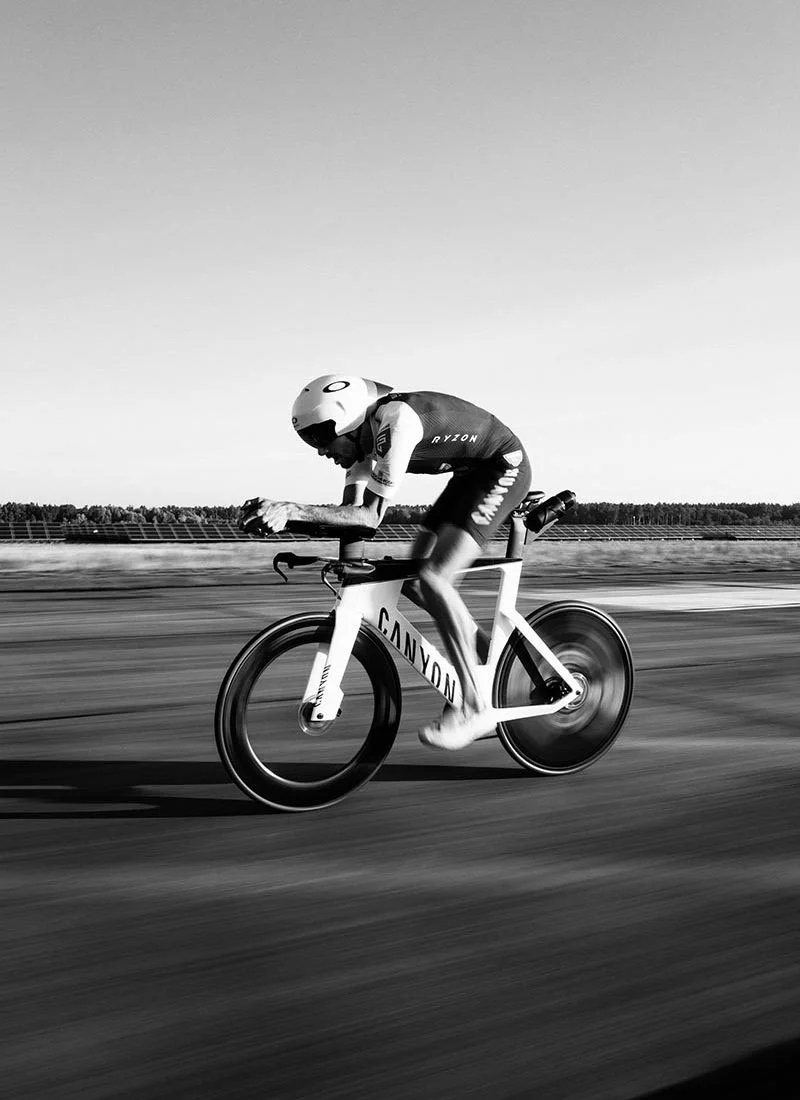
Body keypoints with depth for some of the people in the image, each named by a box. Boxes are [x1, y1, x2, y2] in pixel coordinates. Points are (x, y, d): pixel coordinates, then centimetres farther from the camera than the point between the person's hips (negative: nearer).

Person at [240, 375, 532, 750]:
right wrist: (280, 515, -14)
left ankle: (475, 707, -17)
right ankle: (479, 646, 22)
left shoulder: (394, 421, -29)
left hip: (505, 466, -10)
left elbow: (371, 515, -31)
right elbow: (351, 512, -3)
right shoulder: (363, 436, 0)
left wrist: (295, 510, -37)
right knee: (413, 579, 4)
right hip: (472, 472, 10)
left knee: (432, 579, -21)